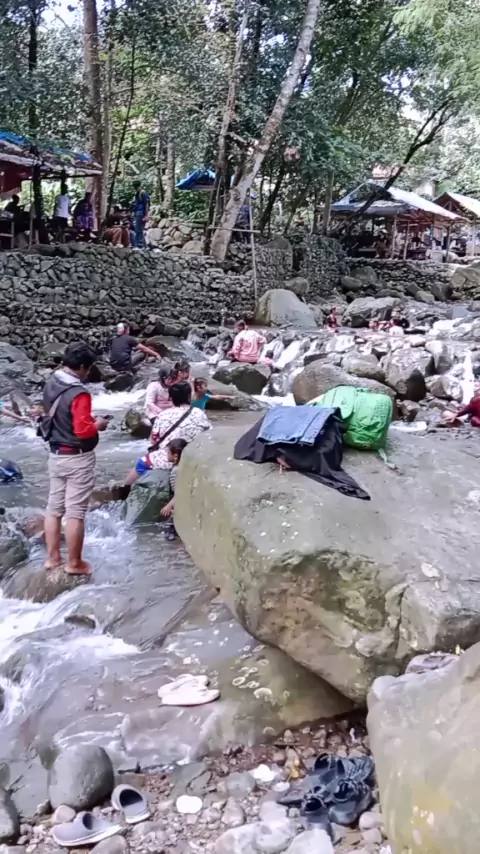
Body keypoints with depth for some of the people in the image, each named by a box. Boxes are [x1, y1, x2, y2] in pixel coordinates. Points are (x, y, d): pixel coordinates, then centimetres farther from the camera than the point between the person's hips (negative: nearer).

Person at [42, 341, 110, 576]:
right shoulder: (78, 393, -22)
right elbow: (83, 431, -25)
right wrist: (97, 425, -6)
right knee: (75, 512, 0)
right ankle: (74, 563, 9)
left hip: (56, 455, 8)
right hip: (77, 458, -8)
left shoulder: (50, 384, 4)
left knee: (54, 507, 13)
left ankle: (52, 558, 23)